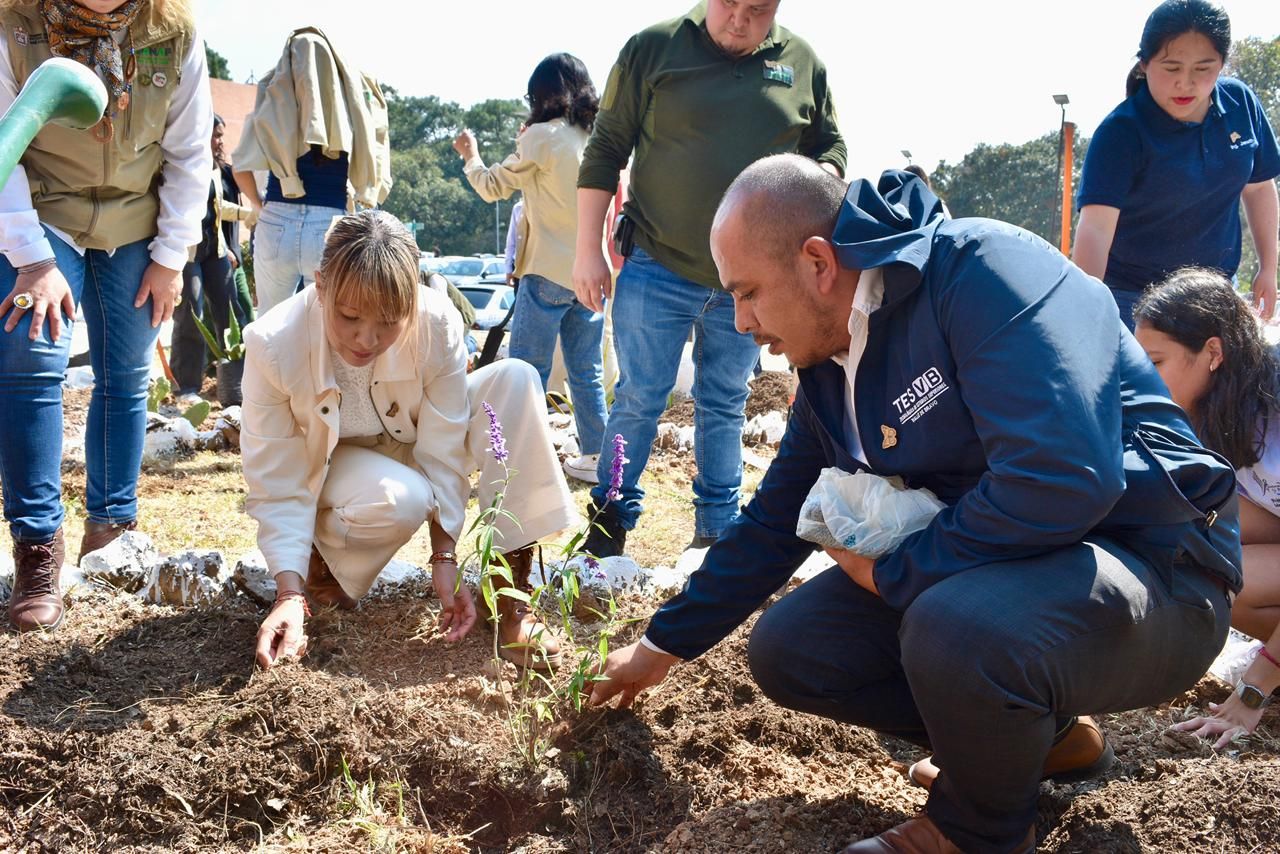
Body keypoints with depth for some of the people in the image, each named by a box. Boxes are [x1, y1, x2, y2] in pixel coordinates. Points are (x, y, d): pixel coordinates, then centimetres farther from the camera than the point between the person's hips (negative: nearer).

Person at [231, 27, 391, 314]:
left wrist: (258, 204, 15)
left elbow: (242, 165, -1)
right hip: (331, 227, 0)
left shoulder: (274, 94, 6)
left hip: (277, 223, 0)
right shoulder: (355, 98, 6)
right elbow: (378, 178, 1)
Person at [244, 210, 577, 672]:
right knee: (400, 498, -38)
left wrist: (445, 559, -23)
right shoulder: (272, 346, -31)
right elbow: (277, 486, -24)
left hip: (411, 450, 3)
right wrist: (290, 594, -32)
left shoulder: (438, 324, -28)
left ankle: (508, 589, -24)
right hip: (330, 466, -3)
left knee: (515, 379, -23)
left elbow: (443, 452, -20)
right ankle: (320, 560, -2)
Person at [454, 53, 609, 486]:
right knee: (587, 372, 12)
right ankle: (595, 457, 17)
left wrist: (471, 157, 19)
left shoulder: (543, 137, -9)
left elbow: (494, 186, 1)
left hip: (549, 272, -6)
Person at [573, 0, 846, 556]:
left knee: (725, 406, 12)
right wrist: (588, 250, -4)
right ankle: (609, 522, 15)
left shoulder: (803, 64, 3)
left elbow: (829, 146, 16)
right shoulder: (653, 49, -5)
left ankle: (717, 528, 22)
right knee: (638, 400, 3)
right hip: (658, 269, -2)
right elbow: (604, 151, -2)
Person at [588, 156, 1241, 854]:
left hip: (1151, 567, -8)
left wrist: (888, 571, -19)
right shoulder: (828, 370, 5)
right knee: (786, 651, 1)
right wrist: (662, 647, 23)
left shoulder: (984, 268, -22)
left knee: (954, 624, -37)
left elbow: (1059, 479, -34)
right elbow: (772, 526, 17)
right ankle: (1042, 730, 14)